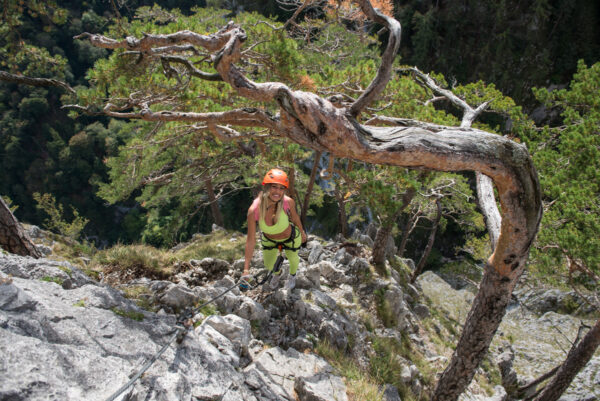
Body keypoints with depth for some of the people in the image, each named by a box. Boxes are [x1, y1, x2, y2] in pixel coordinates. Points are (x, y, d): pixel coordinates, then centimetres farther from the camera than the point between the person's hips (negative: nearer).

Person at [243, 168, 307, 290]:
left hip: (291, 237, -1)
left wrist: (302, 232, 7)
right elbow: (251, 240, -27)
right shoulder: (254, 210, -37)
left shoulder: (288, 202, -37)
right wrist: (246, 269, -24)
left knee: (293, 258, 27)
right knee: (269, 265, 24)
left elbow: (295, 217, -12)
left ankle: (292, 275, 64)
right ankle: (277, 273, 63)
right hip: (269, 240, 1)